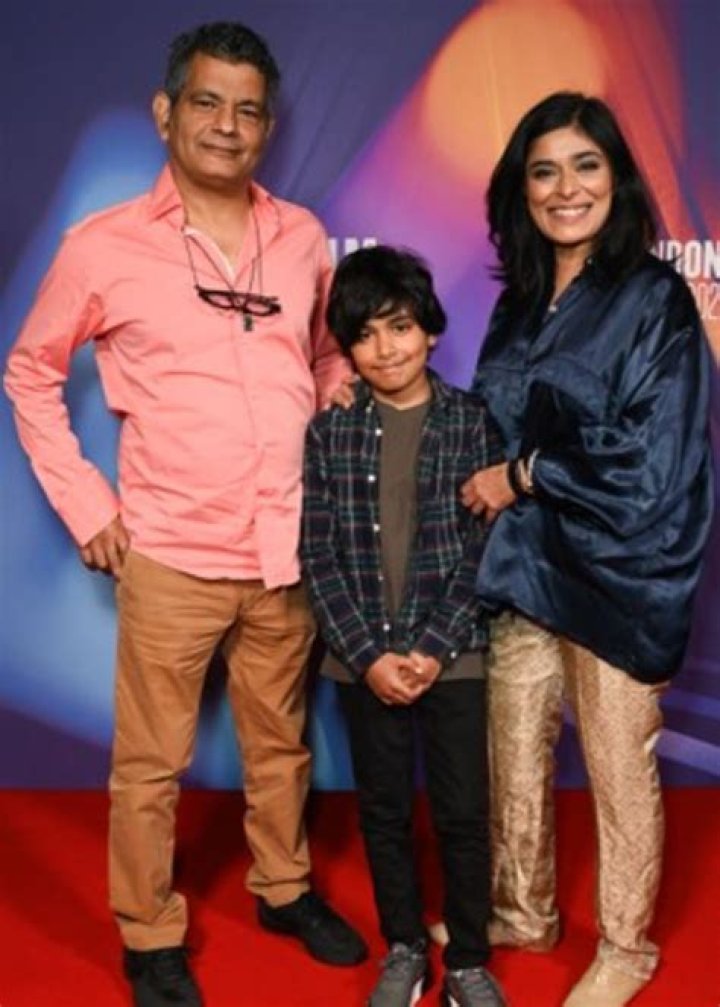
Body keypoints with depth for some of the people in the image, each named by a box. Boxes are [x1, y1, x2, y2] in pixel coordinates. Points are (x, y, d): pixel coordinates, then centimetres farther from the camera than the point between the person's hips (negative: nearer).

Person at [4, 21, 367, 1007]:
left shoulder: (302, 238, 3)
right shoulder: (103, 247, -5)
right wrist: (85, 504, -2)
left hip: (291, 548, 3)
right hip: (171, 556, -3)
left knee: (282, 740, 19)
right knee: (151, 763, 9)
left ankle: (285, 887, 41)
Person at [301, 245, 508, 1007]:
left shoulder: (473, 422, -2)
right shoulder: (328, 431, 0)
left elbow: (488, 549, -5)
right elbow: (317, 553, -3)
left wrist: (434, 648, -12)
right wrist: (368, 655, -11)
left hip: (455, 654, -1)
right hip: (363, 660, 1)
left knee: (464, 813, 7)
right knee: (383, 810, 14)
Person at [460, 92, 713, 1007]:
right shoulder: (520, 301, 10)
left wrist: (521, 476, -11)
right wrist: (487, 483, 0)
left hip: (613, 574, -6)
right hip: (520, 563, 6)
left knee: (618, 772, 8)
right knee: (513, 755, 15)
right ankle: (521, 913, 37)